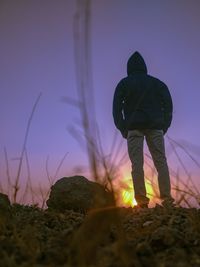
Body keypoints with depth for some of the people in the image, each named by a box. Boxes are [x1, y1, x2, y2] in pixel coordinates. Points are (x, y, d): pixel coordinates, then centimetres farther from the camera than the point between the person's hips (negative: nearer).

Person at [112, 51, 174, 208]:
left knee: (137, 164, -3)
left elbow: (117, 107, 2)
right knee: (161, 162, 0)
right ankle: (167, 198, -7)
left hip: (134, 127, -1)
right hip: (155, 127, 2)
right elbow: (168, 104, 7)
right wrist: (165, 126, 7)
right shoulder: (157, 83, 17)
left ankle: (141, 200, -9)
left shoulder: (124, 84, 11)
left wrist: (123, 129, 5)